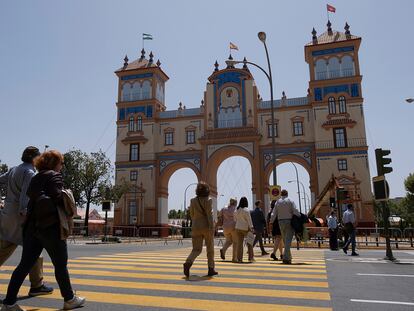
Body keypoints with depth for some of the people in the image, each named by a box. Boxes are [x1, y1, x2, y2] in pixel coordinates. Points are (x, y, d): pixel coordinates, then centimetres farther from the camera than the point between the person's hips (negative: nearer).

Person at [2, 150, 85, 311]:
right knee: (60, 264, 5)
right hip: (50, 226, -7)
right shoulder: (55, 176, -8)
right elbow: (58, 198, -19)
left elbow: (31, 197, 11)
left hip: (32, 226, 7)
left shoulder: (35, 179, 15)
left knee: (25, 264, 10)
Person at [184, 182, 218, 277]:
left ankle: (188, 263, -23)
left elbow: (192, 215, 12)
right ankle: (211, 269, 19)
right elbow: (209, 215, -16)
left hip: (196, 227, 3)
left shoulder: (193, 201, 5)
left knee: (196, 249, 4)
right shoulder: (208, 201, -8)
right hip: (207, 227, -3)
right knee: (210, 249, 14)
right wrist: (211, 228, -19)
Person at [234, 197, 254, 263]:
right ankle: (250, 257, 10)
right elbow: (249, 219, -12)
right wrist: (251, 227, -10)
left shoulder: (236, 210, 8)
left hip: (238, 228, 5)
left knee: (239, 243, 5)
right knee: (249, 242, 9)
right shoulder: (246, 210, -11)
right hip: (245, 228, -5)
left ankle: (239, 258, 5)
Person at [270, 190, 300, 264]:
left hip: (281, 222, 3)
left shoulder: (277, 202, 7)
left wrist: (271, 222, 11)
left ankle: (289, 256, 23)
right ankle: (286, 258, -15)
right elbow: (295, 211, -13)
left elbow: (274, 214, 4)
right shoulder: (290, 201, -2)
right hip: (289, 222, -3)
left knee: (285, 240, 15)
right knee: (288, 240, -6)